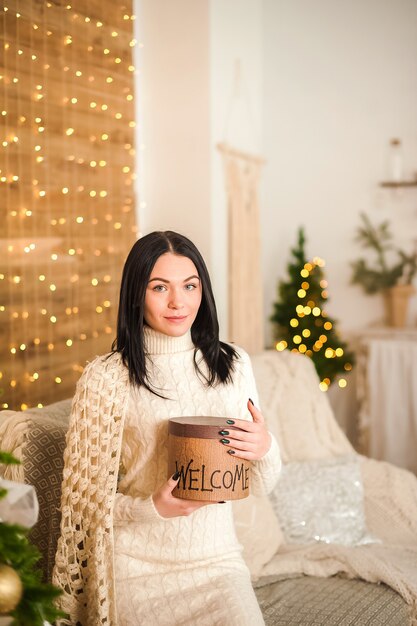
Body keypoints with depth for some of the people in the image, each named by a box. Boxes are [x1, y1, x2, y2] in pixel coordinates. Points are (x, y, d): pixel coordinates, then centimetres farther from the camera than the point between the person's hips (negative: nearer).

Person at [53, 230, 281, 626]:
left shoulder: (233, 364, 2)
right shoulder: (105, 378, -11)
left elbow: (259, 487, 7)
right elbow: (84, 499, -5)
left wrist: (265, 449, -15)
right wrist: (153, 507, -22)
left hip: (217, 561, 3)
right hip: (138, 569, -3)